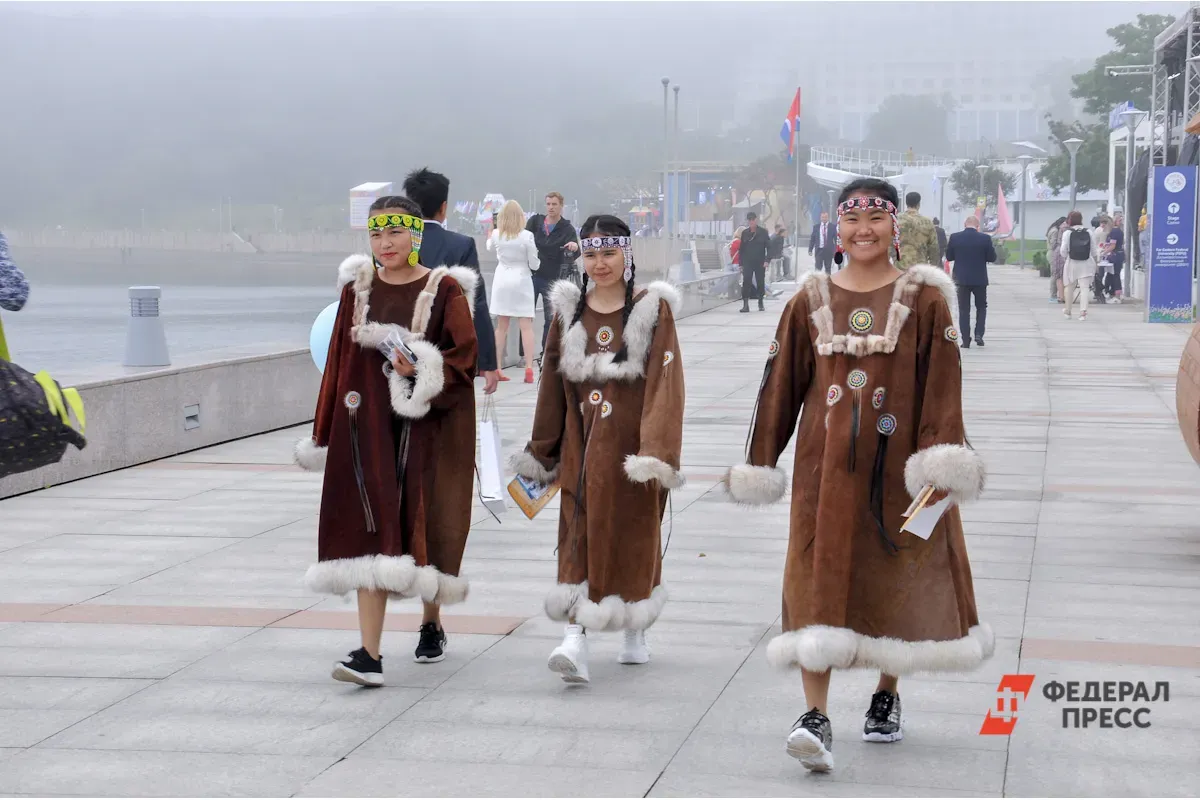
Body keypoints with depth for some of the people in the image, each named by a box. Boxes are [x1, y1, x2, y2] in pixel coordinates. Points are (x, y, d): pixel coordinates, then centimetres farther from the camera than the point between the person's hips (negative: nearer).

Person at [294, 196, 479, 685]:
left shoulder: (444, 290, -3)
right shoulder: (357, 288, 7)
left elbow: (466, 356, -5)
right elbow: (340, 361, 10)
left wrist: (424, 370, -23)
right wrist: (325, 432, 11)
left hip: (425, 423, -2)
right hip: (367, 422, 2)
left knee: (423, 521, 7)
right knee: (370, 528, -7)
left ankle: (432, 623, 34)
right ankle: (370, 655, -11)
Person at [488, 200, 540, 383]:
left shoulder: (496, 234, -1)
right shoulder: (526, 236, -11)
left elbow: (490, 247, 23)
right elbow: (534, 264, -6)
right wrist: (534, 261, 16)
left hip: (502, 280, 3)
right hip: (521, 280, -3)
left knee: (501, 327, 10)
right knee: (526, 327, -1)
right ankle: (529, 369, -7)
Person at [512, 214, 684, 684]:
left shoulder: (652, 310, -3)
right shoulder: (569, 311, 7)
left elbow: (665, 383, -10)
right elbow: (552, 386, 12)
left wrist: (656, 452, -20)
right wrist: (541, 453, 13)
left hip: (632, 446, -2)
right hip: (583, 447, 2)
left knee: (635, 537, 7)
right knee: (579, 539, -6)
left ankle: (635, 633, 26)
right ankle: (575, 643, -14)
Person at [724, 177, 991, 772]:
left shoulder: (923, 299, 1)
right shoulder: (811, 299, 6)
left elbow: (942, 388, -5)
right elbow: (782, 386, 9)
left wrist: (940, 466, -15)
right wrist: (761, 463, 8)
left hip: (898, 466, -1)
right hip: (826, 462, 1)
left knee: (899, 577, 9)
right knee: (819, 579, -8)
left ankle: (888, 696, 30)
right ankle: (816, 718, -11)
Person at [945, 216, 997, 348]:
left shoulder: (954, 237, -6)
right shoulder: (985, 238, -9)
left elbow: (949, 257, 2)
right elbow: (992, 258, -3)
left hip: (962, 279, 0)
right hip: (979, 279, 0)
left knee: (964, 310, 6)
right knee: (981, 307, 17)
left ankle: (966, 340, 2)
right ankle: (979, 334, 3)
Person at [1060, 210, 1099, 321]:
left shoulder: (1067, 233, -6)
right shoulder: (1089, 233, 1)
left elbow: (1063, 250, -7)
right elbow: (1094, 250, 4)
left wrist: (1064, 258, 12)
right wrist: (1095, 261, 19)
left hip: (1071, 263, -1)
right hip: (1086, 264, 1)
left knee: (1069, 287, 15)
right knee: (1084, 287, -2)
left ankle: (1068, 311, 29)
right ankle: (1083, 311, -15)